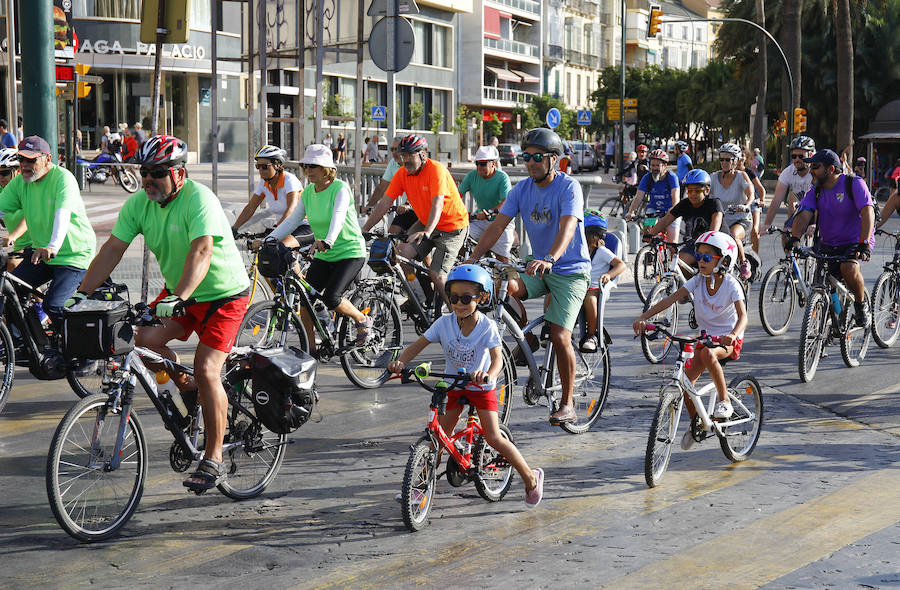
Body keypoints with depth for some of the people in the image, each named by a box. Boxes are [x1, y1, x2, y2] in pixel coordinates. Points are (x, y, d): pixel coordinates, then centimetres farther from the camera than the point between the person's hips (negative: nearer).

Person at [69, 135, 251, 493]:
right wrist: (82, 294, -15)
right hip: (178, 293, 6)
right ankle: (187, 388, 12)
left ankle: (214, 459, -5)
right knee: (144, 340, -16)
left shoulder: (199, 199, -26)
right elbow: (113, 249, -6)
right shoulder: (138, 204, -6)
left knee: (206, 370, -16)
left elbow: (201, 252, -38)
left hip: (223, 293, -6)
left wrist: (177, 298, -51)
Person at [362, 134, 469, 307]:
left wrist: (427, 232, -49)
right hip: (425, 224, 6)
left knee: (436, 274, -17)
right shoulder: (403, 173, -5)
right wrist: (364, 229, -9)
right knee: (401, 253, -15)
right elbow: (384, 203, -3)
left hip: (452, 228, -6)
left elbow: (437, 203, -35)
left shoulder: (435, 169, -23)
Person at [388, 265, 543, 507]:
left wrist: (488, 375, -55)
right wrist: (401, 362, -34)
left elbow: (497, 357, -33)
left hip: (480, 386, -3)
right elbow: (417, 345, -14)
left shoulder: (487, 326, -21)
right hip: (453, 385, 3)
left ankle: (531, 478, 5)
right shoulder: (444, 323, -13)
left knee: (493, 438, -11)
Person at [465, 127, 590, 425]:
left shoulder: (569, 187, -17)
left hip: (569, 270, -5)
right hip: (538, 266, 5)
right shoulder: (521, 188, 0)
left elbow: (567, 227, -32)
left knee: (559, 336, -15)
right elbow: (498, 224, -6)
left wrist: (549, 260, -50)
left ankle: (567, 405, 2)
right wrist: (473, 259, -19)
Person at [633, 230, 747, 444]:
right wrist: (643, 317, -25)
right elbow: (671, 299, -13)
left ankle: (724, 400, -19)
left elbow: (743, 316, -27)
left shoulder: (731, 285, -16)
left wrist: (733, 334, -49)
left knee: (708, 354, -37)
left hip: (728, 338, -5)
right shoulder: (698, 281, -5)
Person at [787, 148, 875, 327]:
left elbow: (868, 212, -24)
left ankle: (861, 304, -7)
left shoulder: (854, 184, -13)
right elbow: (804, 215, -13)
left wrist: (864, 243, -38)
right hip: (827, 245, 5)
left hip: (855, 242, -5)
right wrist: (795, 238, -34)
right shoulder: (815, 191, 2)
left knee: (849, 268, -34)